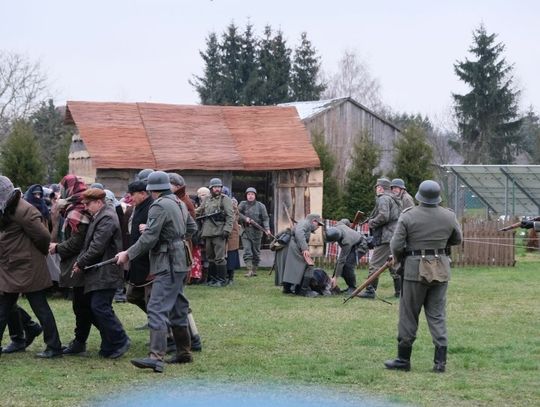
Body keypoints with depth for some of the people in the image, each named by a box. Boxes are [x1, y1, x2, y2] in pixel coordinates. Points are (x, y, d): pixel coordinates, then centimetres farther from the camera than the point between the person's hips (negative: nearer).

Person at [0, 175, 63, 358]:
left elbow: (42, 236, -18)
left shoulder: (22, 211, -18)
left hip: (27, 270, -8)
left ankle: (54, 347, 6)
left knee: (40, 308, -1)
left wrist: (44, 252, -2)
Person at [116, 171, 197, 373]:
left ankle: (156, 357, -24)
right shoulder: (180, 204, 14)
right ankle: (184, 352, 23)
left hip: (167, 265, -10)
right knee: (177, 308, 17)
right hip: (178, 263, 10)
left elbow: (149, 237, -19)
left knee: (157, 309, -15)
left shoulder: (159, 206, -14)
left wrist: (128, 254, -12)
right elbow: (192, 228, 25)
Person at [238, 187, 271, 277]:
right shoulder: (243, 204, 6)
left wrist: (267, 228, -15)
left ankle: (254, 270, 18)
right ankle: (249, 270, -17)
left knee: (256, 252, 7)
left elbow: (265, 218, -1)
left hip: (256, 232, 1)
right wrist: (245, 218, -17)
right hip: (246, 232, -1)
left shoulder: (260, 206, 4)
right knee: (247, 252, -12)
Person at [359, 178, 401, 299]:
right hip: (395, 237, 9)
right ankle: (399, 290, 14)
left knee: (375, 264, -6)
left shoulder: (383, 199, -9)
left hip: (385, 238, -9)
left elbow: (383, 216, -22)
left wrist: (371, 222, -7)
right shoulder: (394, 200, 21)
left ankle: (370, 290, -6)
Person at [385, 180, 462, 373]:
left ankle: (403, 359, 15)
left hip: (415, 269, -3)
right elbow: (456, 240, 14)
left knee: (409, 315, 8)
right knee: (437, 315, 9)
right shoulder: (449, 216, -1)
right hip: (441, 270, 3)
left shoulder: (408, 216, -11)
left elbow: (396, 245, -11)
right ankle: (440, 361, 4)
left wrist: (399, 258, 10)